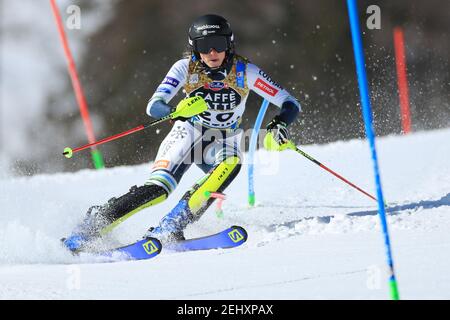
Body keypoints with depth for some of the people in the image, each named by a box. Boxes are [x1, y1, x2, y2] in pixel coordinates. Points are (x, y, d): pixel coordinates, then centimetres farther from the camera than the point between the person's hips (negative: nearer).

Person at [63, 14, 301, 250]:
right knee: (158, 188, -24)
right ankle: (92, 225, -14)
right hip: (188, 132, -1)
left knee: (231, 164, -35)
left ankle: (169, 228, -36)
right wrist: (177, 111, -49)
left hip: (224, 141, 1)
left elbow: (290, 104, -14)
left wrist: (280, 124, -35)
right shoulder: (185, 68, -18)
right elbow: (153, 106, -27)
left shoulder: (244, 71, -16)